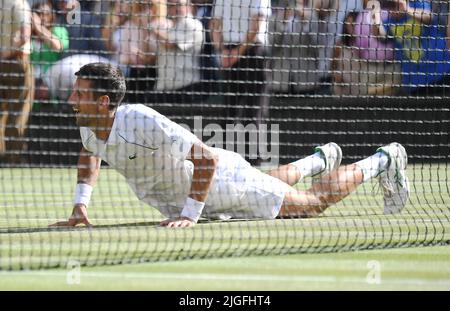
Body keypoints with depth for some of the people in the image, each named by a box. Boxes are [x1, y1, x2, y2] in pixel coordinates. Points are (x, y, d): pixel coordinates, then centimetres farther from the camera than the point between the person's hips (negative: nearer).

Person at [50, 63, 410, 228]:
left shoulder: (142, 122, -39)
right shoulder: (90, 126, -14)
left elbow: (207, 159, -37)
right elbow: (90, 155, 12)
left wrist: (190, 214, -38)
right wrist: (81, 203, -2)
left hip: (223, 179, -7)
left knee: (314, 202, 11)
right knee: (270, 183, 36)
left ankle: (383, 161, 31)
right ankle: (319, 160, 61)